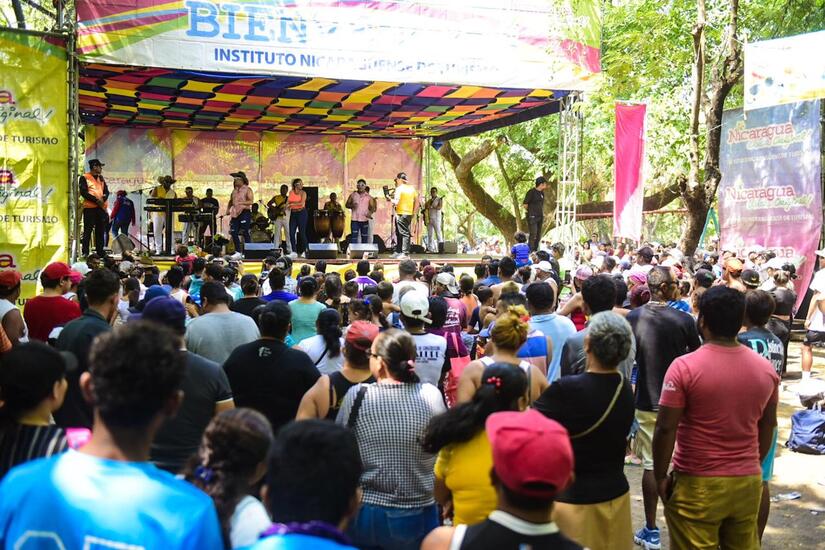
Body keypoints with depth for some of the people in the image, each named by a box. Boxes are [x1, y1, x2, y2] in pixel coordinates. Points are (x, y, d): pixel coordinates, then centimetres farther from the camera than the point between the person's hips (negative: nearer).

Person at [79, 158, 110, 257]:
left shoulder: (101, 178, 20)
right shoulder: (84, 177, 1)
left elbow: (106, 191, 14)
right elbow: (83, 192, -9)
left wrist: (104, 199, -8)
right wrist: (96, 200, -16)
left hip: (102, 207, 6)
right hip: (90, 208, -6)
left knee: (101, 231, 6)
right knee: (88, 231, -6)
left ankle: (100, 252, 11)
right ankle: (85, 253, -5)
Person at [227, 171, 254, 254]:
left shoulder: (247, 189, -2)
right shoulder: (234, 190, 17)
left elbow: (251, 201, -13)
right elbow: (231, 201, 27)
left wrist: (241, 203, -23)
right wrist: (228, 209, 12)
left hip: (244, 213, -7)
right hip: (235, 214, 7)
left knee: (245, 233, -6)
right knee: (233, 233, 3)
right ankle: (238, 251, 12)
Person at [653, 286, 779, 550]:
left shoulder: (685, 367, -15)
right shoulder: (766, 368, 0)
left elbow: (665, 430, -15)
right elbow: (768, 427, 11)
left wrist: (660, 476, -3)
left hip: (697, 485, -4)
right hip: (748, 482, 5)